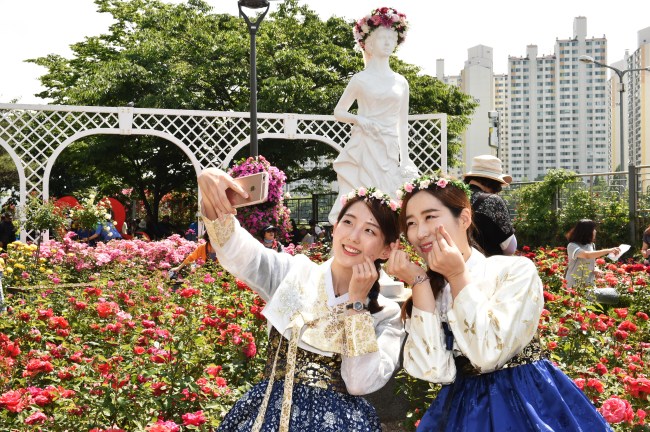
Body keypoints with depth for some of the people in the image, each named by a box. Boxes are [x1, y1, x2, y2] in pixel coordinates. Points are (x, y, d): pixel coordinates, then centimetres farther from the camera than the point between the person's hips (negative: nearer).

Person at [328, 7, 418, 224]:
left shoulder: (401, 82, 11)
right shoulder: (361, 79, 3)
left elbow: (402, 124, 13)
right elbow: (338, 112, 10)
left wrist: (405, 159, 7)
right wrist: (359, 119, -10)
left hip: (390, 151, 3)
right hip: (364, 148, -3)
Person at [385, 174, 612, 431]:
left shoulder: (515, 271, -11)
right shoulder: (427, 293, 0)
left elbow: (488, 355, -22)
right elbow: (434, 370, -16)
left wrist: (458, 276, -19)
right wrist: (420, 282, -14)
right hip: (464, 410, 3)